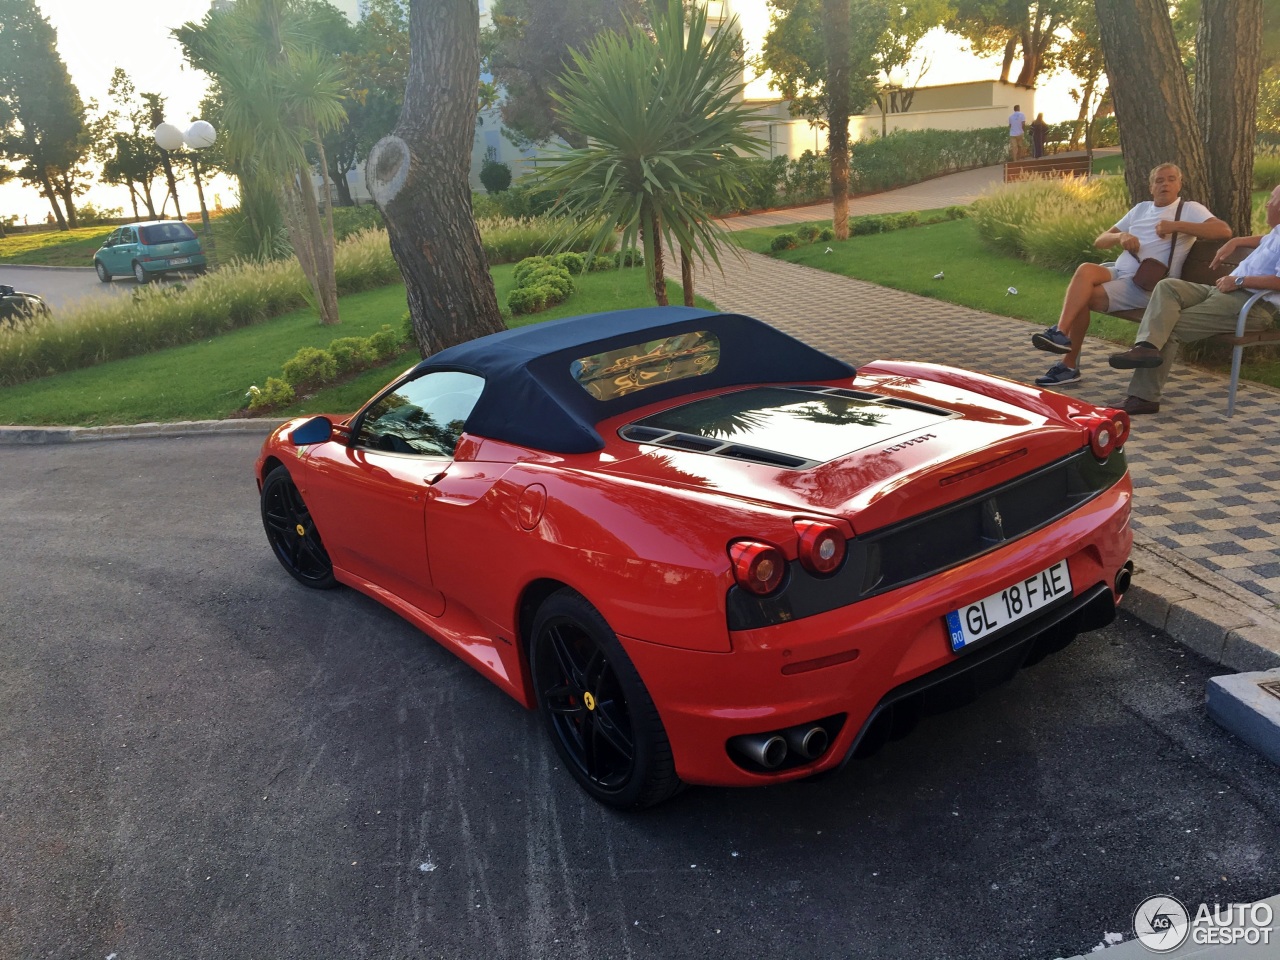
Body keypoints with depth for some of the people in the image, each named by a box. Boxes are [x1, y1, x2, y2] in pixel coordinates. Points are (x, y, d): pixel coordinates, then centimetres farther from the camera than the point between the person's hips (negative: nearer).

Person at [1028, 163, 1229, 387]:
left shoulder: (1189, 209, 6)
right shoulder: (1141, 208, 23)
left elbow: (1224, 230, -12)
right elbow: (1100, 242, 18)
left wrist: (1176, 226, -16)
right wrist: (1120, 237, -6)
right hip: (1118, 271, 5)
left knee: (1083, 297, -26)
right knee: (1085, 270, -29)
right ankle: (1061, 334, -30)